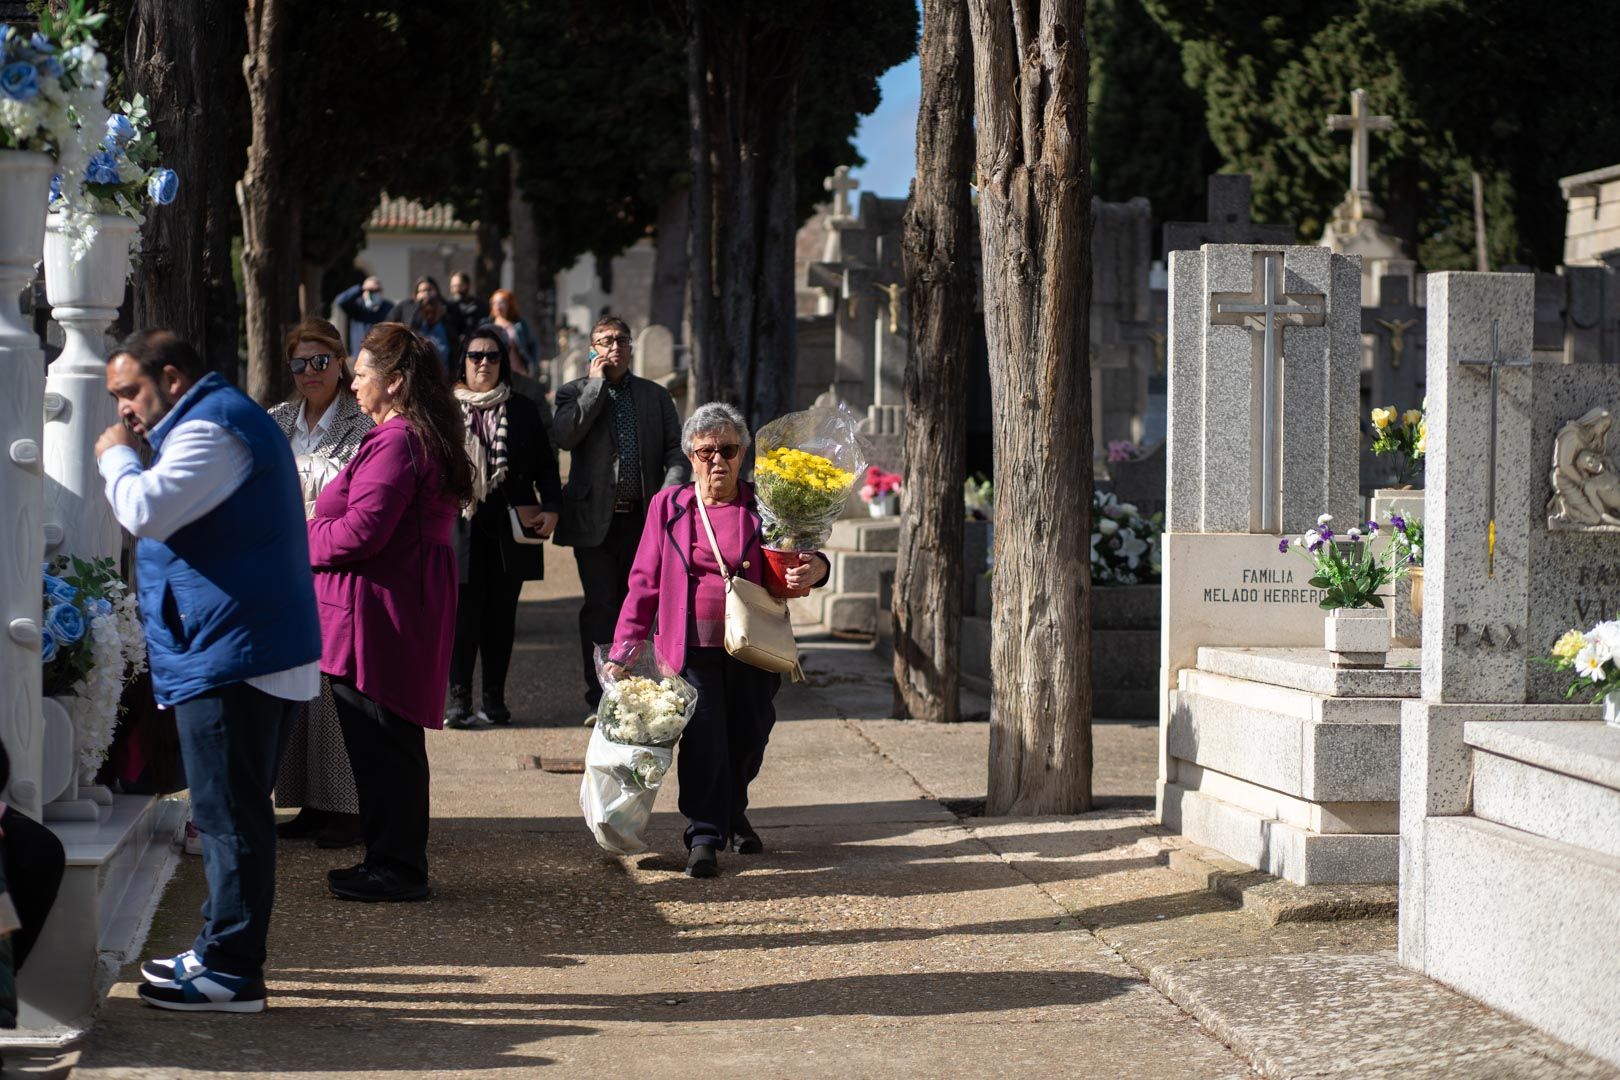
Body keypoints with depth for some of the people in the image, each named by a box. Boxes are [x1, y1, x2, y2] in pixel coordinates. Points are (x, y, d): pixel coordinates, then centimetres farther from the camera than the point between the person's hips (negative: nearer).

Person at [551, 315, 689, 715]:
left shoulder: (655, 395, 13)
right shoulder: (575, 392, 5)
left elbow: (676, 449, 8)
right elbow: (563, 437, -14)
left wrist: (671, 491, -11)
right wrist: (596, 383, -11)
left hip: (643, 518, 3)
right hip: (595, 520, -2)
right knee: (600, 607, -4)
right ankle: (600, 699, -1)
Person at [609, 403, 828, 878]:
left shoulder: (762, 507, 5)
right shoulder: (668, 506, 6)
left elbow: (793, 566, 9)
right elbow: (645, 581, 8)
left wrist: (815, 568, -17)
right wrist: (625, 647, 3)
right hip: (693, 647, -1)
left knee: (749, 735, 7)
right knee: (703, 737, -10)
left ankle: (733, 812, 34)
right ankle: (705, 836, -2)